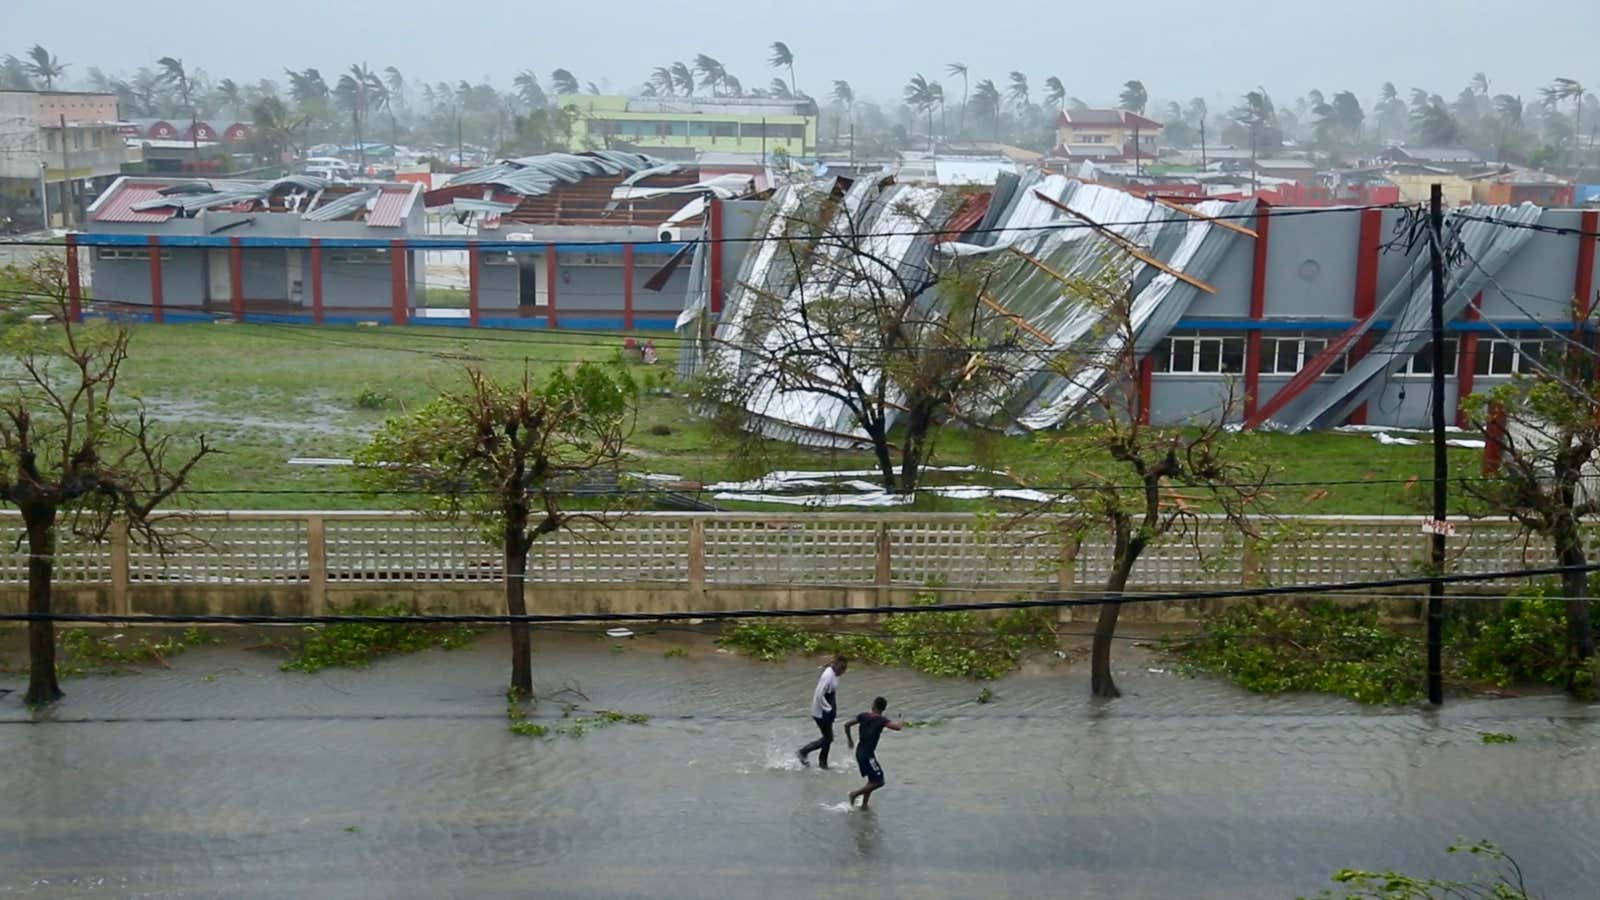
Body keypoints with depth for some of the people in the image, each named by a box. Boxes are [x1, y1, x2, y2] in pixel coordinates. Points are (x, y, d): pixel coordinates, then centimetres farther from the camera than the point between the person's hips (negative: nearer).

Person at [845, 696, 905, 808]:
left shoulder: (863, 716, 3)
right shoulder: (881, 720, -15)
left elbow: (847, 725, 7)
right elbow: (897, 727, -27)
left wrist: (850, 740, 22)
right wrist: (901, 723, -3)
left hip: (859, 752, 8)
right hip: (868, 755, -8)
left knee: (872, 780, 21)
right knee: (879, 781, -2)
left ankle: (864, 804, 23)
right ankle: (855, 793, 1)